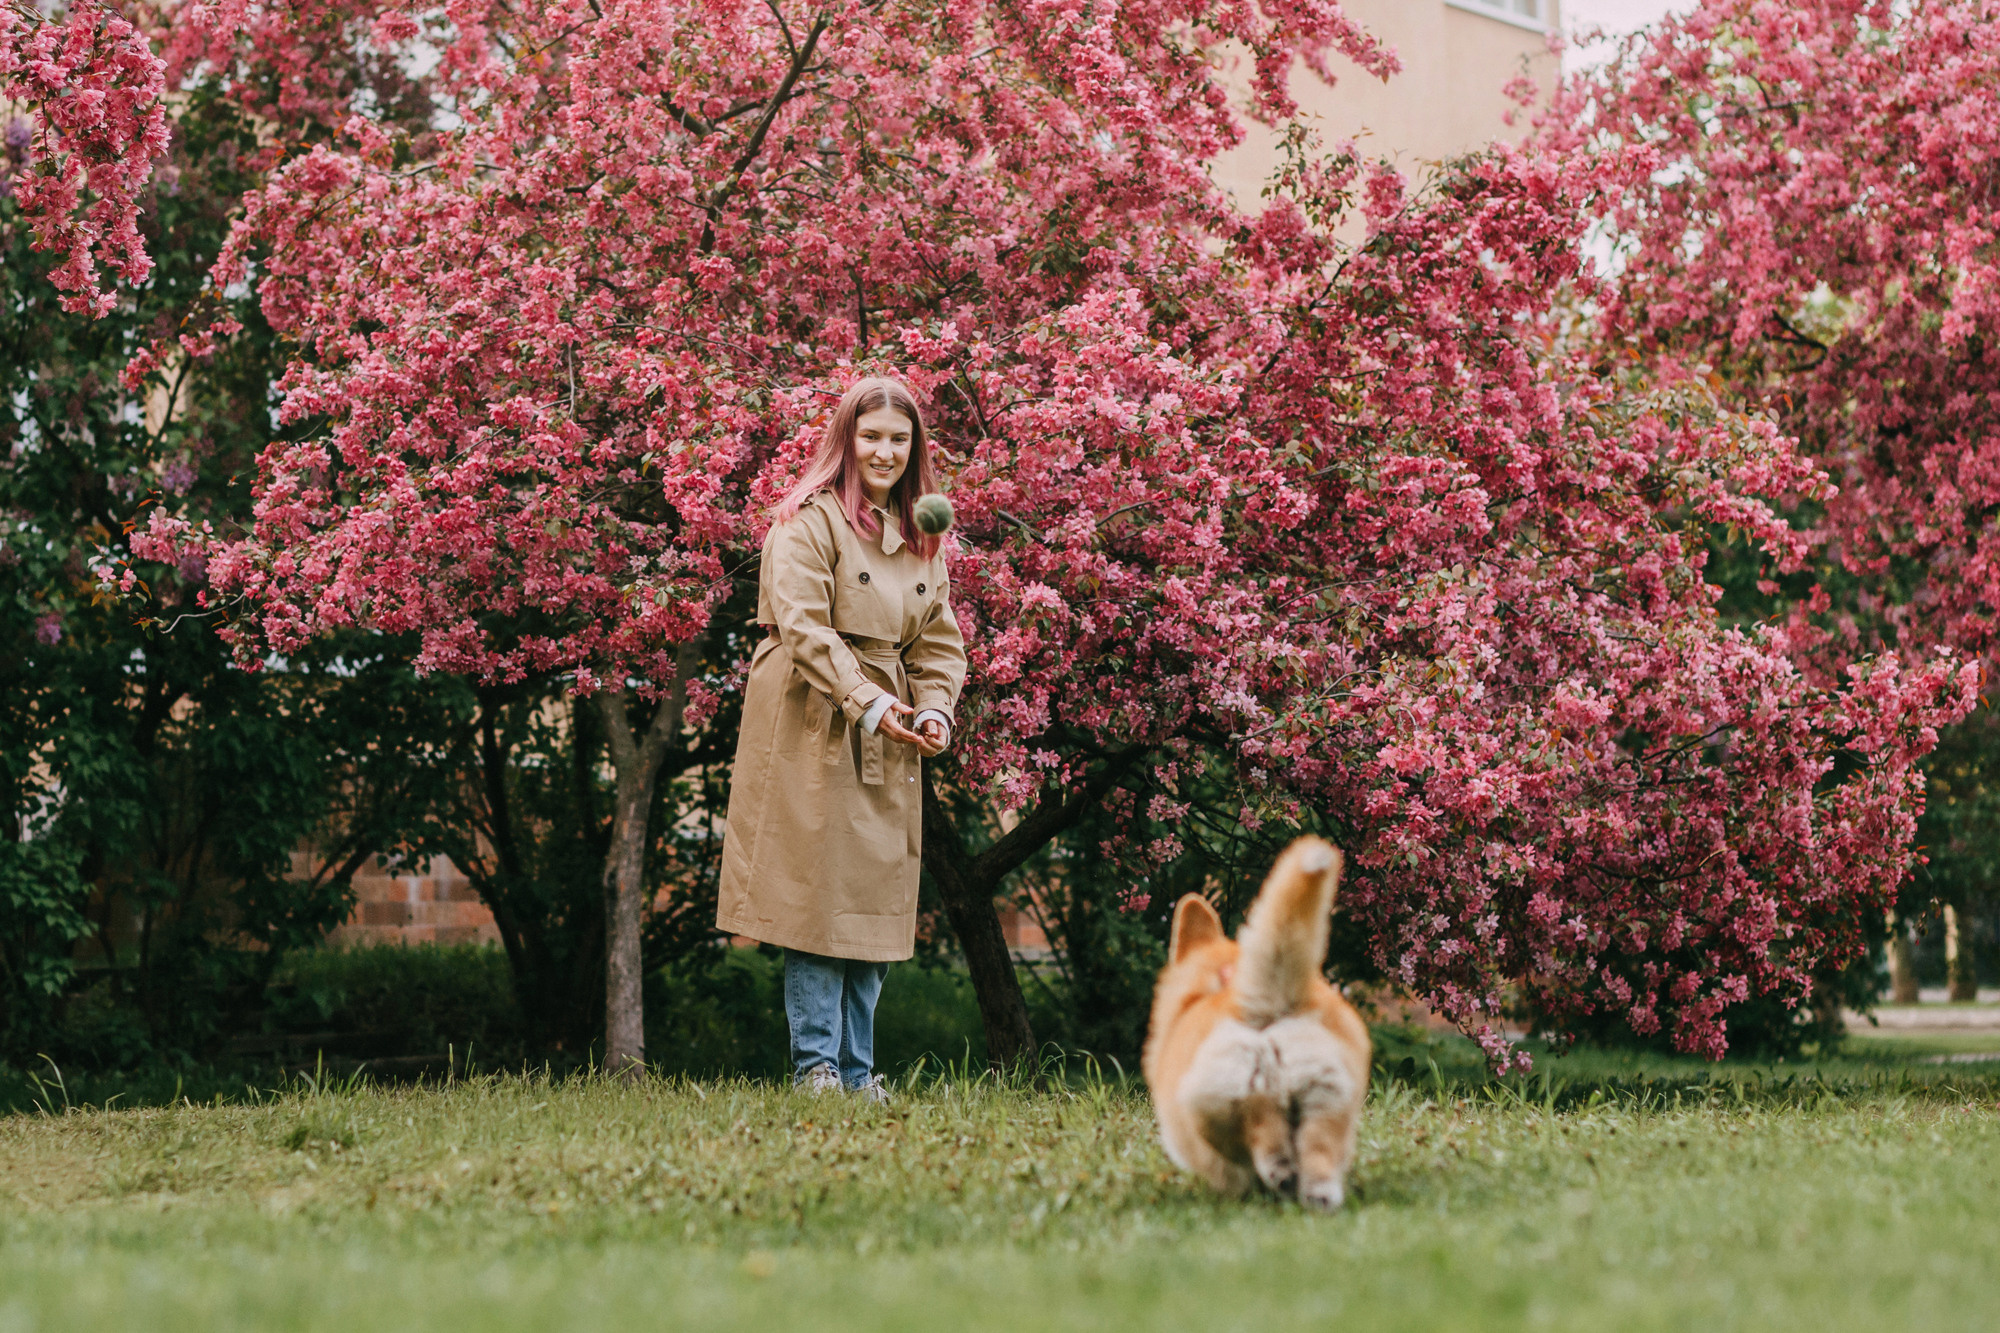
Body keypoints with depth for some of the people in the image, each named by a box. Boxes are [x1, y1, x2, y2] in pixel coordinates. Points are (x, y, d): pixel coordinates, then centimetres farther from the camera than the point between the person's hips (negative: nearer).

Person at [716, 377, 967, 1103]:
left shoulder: (921, 538, 16)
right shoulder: (810, 521, -5)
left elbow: (939, 641, 16)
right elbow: (803, 627, -14)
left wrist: (934, 711, -2)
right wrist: (865, 703, -21)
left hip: (886, 745, 6)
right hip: (814, 731, -6)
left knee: (876, 901, 5)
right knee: (818, 899, -6)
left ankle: (858, 1071, 11)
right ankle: (816, 1065, 0)